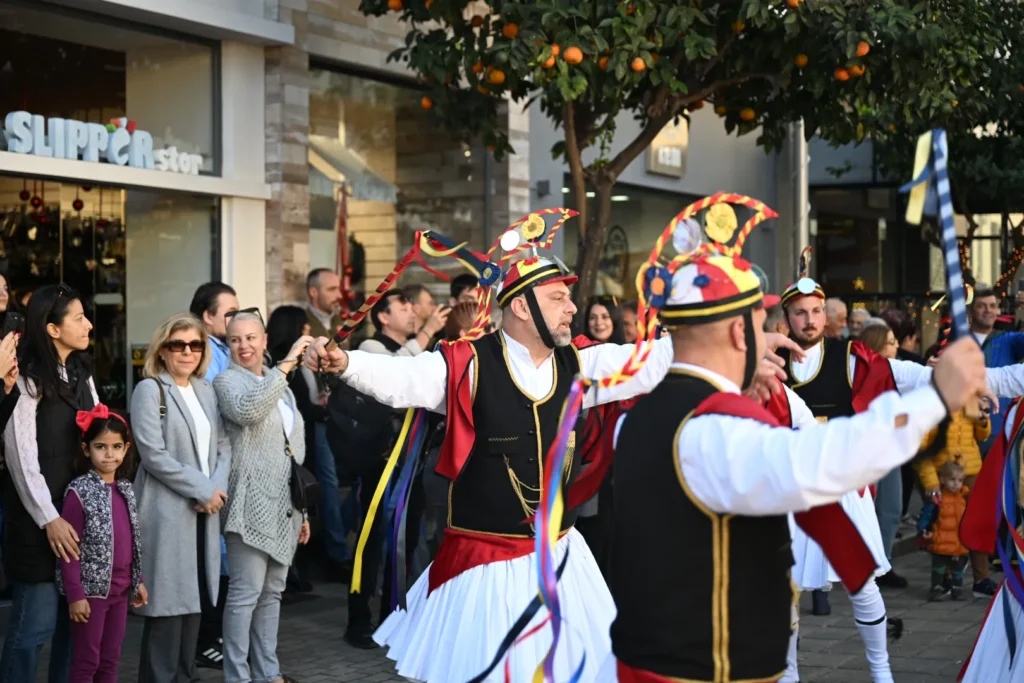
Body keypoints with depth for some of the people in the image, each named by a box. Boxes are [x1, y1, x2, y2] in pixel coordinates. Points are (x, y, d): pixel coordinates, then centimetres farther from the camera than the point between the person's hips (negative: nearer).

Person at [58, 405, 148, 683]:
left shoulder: (125, 489, 8)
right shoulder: (80, 491, -12)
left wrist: (138, 581, 14)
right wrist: (75, 595, -16)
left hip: (120, 589, 6)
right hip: (91, 589, -6)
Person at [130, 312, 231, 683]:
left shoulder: (206, 390, 14)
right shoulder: (150, 390, -6)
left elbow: (223, 446, 11)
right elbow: (153, 454, -14)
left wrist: (217, 488, -7)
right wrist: (202, 489, -13)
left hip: (205, 510, 6)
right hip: (167, 511, -6)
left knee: (195, 599, 8)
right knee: (169, 601, -7)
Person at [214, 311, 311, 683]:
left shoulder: (280, 386, 18)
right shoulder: (228, 380, -3)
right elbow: (246, 410, -29)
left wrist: (302, 510, 21)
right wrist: (285, 365, -27)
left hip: (285, 506, 7)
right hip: (252, 505, -7)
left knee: (273, 592, 11)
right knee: (246, 592, -7)